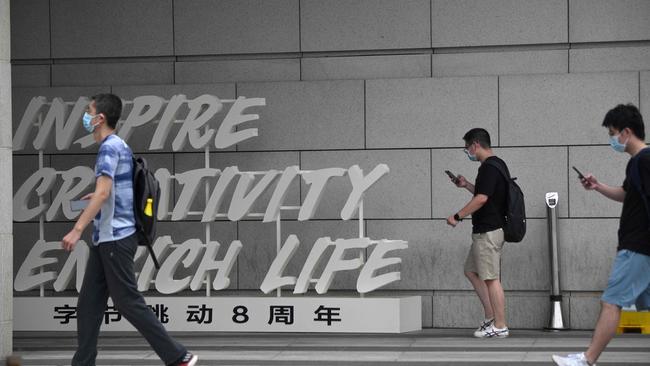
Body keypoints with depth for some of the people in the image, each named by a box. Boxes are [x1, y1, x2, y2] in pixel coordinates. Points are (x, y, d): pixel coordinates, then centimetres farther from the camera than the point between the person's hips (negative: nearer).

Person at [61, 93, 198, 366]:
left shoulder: (110, 147, -15)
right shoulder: (119, 145, 14)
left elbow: (103, 193, -26)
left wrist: (77, 229, -30)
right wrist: (97, 197, 38)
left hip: (115, 238, -10)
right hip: (105, 238, 10)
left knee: (128, 303, -5)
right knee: (89, 305, 9)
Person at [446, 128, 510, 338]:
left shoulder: (489, 167, -17)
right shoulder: (497, 164, 15)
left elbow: (482, 199, -24)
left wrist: (457, 217, -18)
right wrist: (466, 185, 20)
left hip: (488, 231, -11)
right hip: (487, 230, 11)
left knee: (491, 278, -6)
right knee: (471, 271, 17)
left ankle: (499, 327, -2)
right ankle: (491, 317, 18)